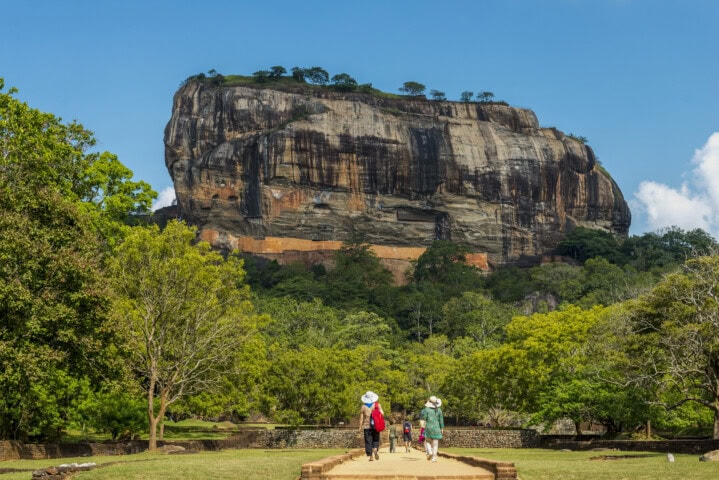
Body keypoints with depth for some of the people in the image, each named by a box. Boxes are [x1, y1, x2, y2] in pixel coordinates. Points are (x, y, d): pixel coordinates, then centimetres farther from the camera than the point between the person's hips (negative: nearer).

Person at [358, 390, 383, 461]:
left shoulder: (363, 406, 0)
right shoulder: (377, 405, 2)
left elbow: (361, 418, 0)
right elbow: (382, 413, -7)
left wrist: (360, 426, 4)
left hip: (367, 426, -1)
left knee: (368, 441, 3)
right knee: (376, 439, 12)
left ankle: (370, 456, -2)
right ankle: (375, 449, -17)